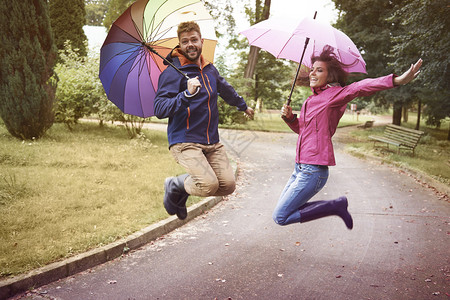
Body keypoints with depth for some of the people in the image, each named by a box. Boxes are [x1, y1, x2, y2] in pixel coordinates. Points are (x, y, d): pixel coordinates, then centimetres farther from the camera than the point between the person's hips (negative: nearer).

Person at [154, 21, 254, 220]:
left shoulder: (210, 70, 14)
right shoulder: (172, 72, -7)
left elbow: (226, 90, 35)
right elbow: (159, 110, -18)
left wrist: (243, 106, 49)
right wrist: (186, 95, -32)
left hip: (212, 142, 7)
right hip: (184, 142, -7)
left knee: (228, 185, -7)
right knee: (209, 185, -24)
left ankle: (183, 191, 20)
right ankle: (174, 185, 10)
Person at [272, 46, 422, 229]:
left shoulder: (334, 94, -9)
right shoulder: (311, 100, 15)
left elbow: (360, 87, -26)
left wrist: (397, 80, -42)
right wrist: (289, 117, 5)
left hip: (313, 171, -9)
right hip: (300, 168, 9)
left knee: (280, 217, -7)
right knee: (282, 211, 18)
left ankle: (336, 206, 3)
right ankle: (336, 206, 18)